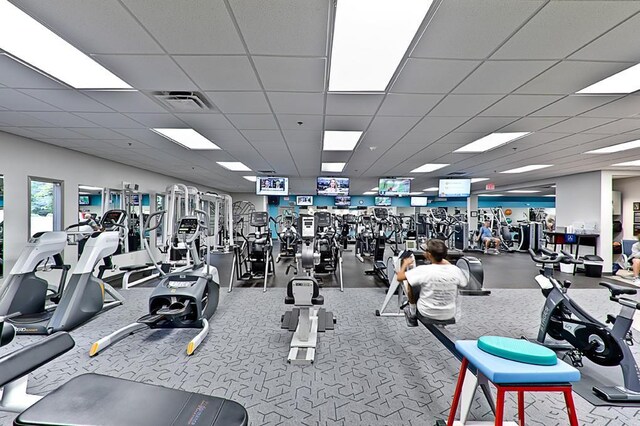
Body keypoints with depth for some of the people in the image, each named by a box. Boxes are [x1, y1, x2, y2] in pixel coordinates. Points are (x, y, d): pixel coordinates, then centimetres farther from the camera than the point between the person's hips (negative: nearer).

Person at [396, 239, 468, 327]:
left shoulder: (423, 270, -26)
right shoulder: (455, 270, -16)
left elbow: (399, 277, -17)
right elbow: (465, 283, 6)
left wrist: (405, 264, 3)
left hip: (427, 313, -3)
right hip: (449, 315, 3)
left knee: (409, 281, 13)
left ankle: (412, 312, 27)